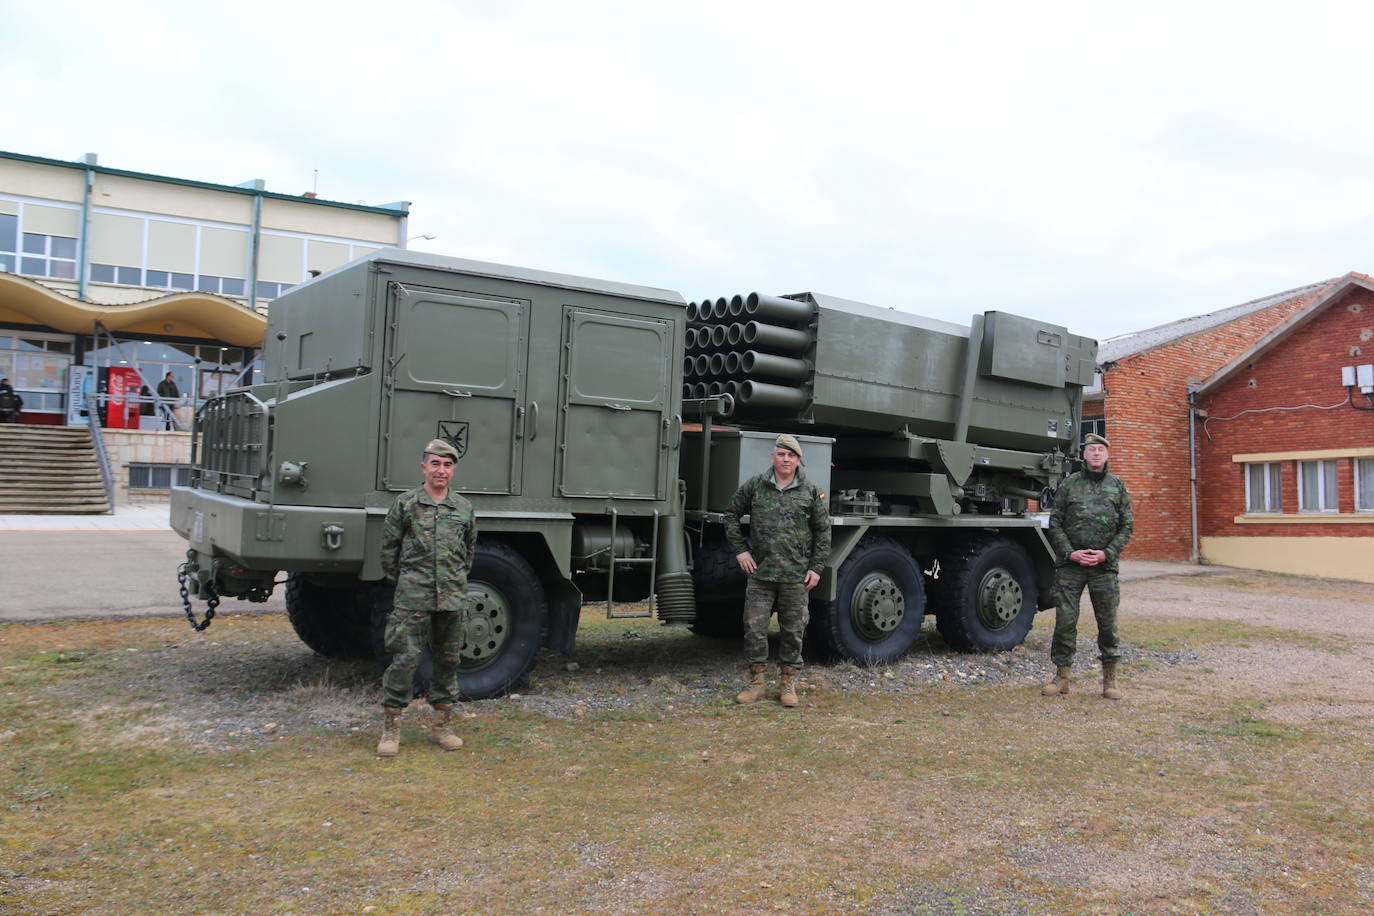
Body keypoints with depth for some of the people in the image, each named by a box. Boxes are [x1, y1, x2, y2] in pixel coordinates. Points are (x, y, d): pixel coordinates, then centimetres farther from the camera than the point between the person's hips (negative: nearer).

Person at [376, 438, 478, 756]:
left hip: (452, 599, 4)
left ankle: (439, 725, 22)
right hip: (413, 599, -4)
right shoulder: (405, 504, 0)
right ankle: (390, 728, 7)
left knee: (448, 661, 9)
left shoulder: (464, 508, 10)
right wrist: (403, 580, 9)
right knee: (404, 660, -5)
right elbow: (388, 548, 6)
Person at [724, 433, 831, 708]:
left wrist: (816, 567, 0)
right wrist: (739, 549, 5)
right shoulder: (754, 487, 3)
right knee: (754, 627, 1)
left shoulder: (812, 492, 2)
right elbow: (731, 515, 13)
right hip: (760, 572, 1)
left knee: (793, 631, 6)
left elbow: (823, 532, 6)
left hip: (796, 576, 0)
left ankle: (788, 684, 19)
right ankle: (756, 683, 14)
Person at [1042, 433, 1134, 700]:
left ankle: (1110, 678, 17)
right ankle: (1062, 677, 10)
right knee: (1065, 620, 0)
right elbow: (1055, 524, 4)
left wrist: (1107, 553, -7)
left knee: (1108, 622, 4)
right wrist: (1070, 553, -8)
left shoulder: (1117, 486, 9)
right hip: (1070, 565, 0)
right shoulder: (1069, 484, 6)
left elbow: (1127, 526, 6)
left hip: (1104, 565, 1)